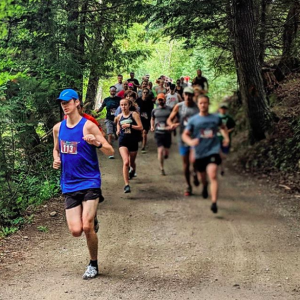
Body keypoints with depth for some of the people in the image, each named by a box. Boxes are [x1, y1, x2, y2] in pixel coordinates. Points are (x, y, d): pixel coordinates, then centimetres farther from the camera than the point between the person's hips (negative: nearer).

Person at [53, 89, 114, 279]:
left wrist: (97, 142, -29)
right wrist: (56, 160, 3)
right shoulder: (58, 128, 7)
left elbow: (110, 151, -9)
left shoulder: (88, 126, -8)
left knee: (87, 227, -12)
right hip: (70, 185, 4)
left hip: (90, 182, -4)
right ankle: (91, 220, 33)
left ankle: (93, 265, 10)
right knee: (75, 231, -3)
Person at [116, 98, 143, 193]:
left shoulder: (134, 114, -5)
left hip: (133, 141, 0)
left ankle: (133, 170, 57)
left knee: (132, 162, 18)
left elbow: (140, 127, -12)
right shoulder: (119, 117, 6)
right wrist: (118, 131, 8)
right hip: (123, 141, 1)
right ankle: (126, 185, -20)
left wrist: (129, 125, -20)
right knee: (126, 162, -19)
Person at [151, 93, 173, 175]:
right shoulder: (154, 110, 6)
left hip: (167, 133, 0)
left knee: (166, 153, 4)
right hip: (158, 133, 0)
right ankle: (162, 168, 1)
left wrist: (171, 126, -14)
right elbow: (152, 119, 22)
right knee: (160, 150, -10)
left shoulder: (170, 109, 0)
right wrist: (152, 126, 4)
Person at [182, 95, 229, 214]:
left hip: (213, 151, -2)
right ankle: (205, 186, 56)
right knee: (202, 175, 19)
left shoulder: (216, 118, 4)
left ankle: (214, 203, -22)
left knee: (213, 176, -19)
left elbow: (223, 127, 25)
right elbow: (185, 135, -1)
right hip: (199, 152, 2)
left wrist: (226, 137, 8)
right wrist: (190, 141, -22)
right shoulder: (193, 120, 0)